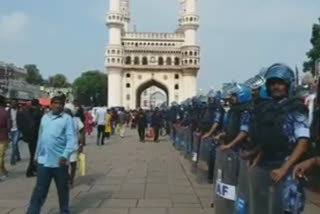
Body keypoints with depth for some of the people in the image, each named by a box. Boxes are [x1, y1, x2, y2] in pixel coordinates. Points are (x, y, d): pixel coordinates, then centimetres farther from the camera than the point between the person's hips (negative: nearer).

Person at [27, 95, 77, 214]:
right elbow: (40, 137, 18)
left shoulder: (67, 119, -6)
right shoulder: (45, 117, 11)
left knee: (63, 189, 12)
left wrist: (65, 155, -24)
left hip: (59, 161, -4)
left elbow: (71, 139, -13)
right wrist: (37, 154, 18)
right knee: (39, 190, 6)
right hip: (43, 160, 4)